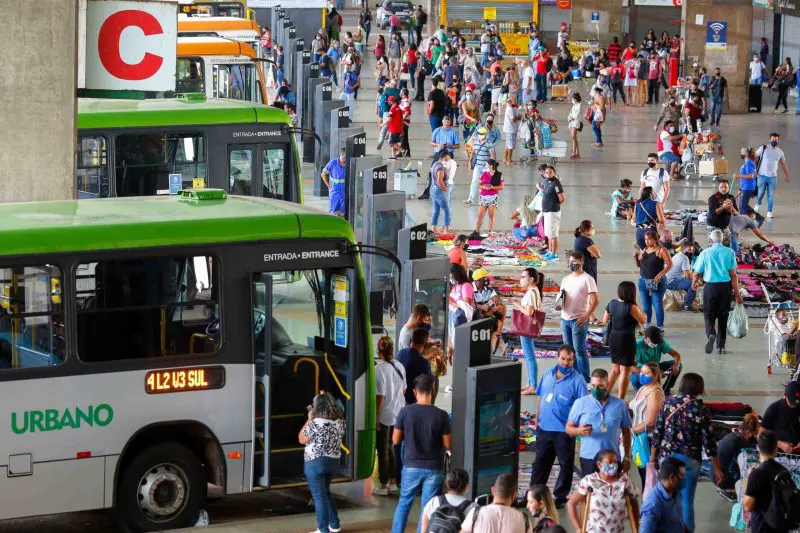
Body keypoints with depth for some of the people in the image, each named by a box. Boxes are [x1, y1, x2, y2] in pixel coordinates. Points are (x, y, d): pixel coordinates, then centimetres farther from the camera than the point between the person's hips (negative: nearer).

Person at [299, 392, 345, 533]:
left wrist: (309, 419, -2)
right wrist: (327, 398, 16)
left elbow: (301, 439, -8)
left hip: (315, 463, -6)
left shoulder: (315, 424, -21)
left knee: (319, 496, 2)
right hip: (333, 462, 6)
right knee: (325, 492, 25)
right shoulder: (340, 422, -3)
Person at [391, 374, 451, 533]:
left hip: (411, 466, 1)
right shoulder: (441, 415, -11)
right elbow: (447, 445, -6)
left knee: (404, 503, 18)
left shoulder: (405, 412, -9)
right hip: (433, 468, -1)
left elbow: (396, 440, -2)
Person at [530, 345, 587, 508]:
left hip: (564, 431, -5)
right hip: (544, 427, 5)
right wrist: (537, 419, 13)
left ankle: (561, 496, 19)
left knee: (566, 464, 7)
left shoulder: (577, 380, -10)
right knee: (539, 463, 14)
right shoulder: (548, 374, 5)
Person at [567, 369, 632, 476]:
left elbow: (626, 432, 14)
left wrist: (627, 458, 10)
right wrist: (579, 430, -17)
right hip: (588, 458, -1)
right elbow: (569, 428, 6)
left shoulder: (620, 405, 9)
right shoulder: (580, 403, 5)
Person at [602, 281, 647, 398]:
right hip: (626, 339, -7)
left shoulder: (612, 304, 0)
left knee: (615, 368, 22)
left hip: (613, 338, 7)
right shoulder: (631, 307, -20)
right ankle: (621, 400, 5)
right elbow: (643, 320, -11)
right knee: (625, 371, 3)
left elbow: (605, 320, 11)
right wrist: (639, 310, 4)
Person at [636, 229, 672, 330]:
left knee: (657, 306, -7)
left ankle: (660, 328, -2)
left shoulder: (661, 250, -6)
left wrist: (660, 274, -20)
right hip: (643, 281, 6)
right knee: (646, 306, 12)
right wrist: (637, 257, -2)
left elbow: (669, 264, -11)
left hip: (656, 283, -6)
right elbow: (639, 265, 19)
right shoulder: (644, 250, 11)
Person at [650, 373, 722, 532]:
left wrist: (653, 457, 10)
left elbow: (657, 432, 0)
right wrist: (716, 469, 2)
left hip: (666, 456, 2)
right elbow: (708, 441, -6)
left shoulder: (669, 402, -2)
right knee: (687, 500, 5)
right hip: (690, 458, -2)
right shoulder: (701, 410, -8)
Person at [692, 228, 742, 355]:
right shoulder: (730, 252, -2)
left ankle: (711, 334, -23)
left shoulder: (705, 253, -4)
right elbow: (733, 274, -4)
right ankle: (721, 345, 16)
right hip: (725, 287, 1)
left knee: (709, 315, 8)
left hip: (710, 286, -1)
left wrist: (694, 283, 24)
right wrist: (737, 294, 0)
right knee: (723, 316, 13)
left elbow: (696, 273, 2)